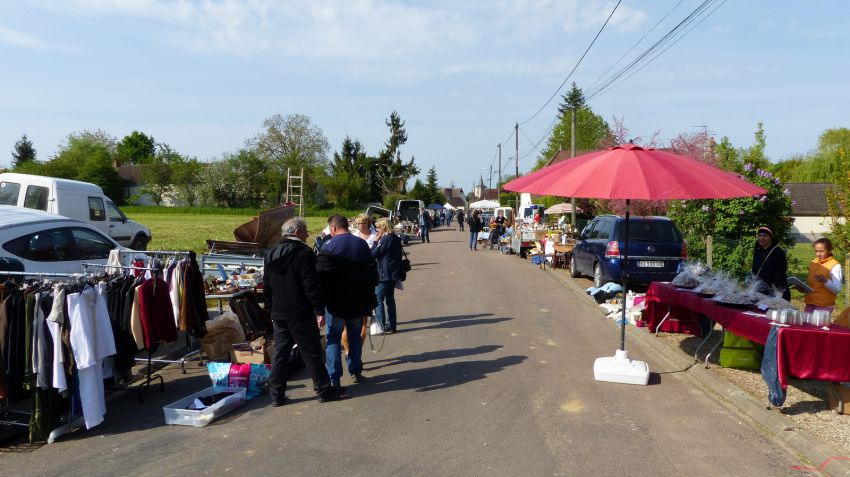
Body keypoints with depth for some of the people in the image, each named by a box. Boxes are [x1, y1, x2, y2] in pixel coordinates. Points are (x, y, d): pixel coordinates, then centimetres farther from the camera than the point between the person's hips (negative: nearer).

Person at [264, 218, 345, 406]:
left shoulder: (271, 255, 10)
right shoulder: (304, 253, -13)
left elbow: (267, 287, 16)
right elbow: (312, 285, -18)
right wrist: (319, 310, -14)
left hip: (279, 313, 6)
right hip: (300, 313, -6)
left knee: (280, 353, 11)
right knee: (312, 352, 3)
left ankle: (277, 394, 14)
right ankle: (323, 389, 11)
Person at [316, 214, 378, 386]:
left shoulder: (328, 246, -10)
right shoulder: (362, 244, 4)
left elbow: (321, 275, -11)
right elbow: (373, 274, 7)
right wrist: (369, 298, 15)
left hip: (335, 301, -4)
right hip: (358, 300, 4)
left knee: (333, 337, 5)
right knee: (355, 336, 17)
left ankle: (334, 378, 3)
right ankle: (356, 371, 22)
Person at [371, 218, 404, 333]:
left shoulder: (386, 239, -16)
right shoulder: (396, 239, 12)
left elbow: (374, 254, -16)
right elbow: (399, 256, 16)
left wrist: (376, 241, -6)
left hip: (384, 274, -9)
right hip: (394, 274, 9)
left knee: (378, 299, -6)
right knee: (390, 299, 15)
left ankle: (381, 325, -9)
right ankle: (391, 325, 20)